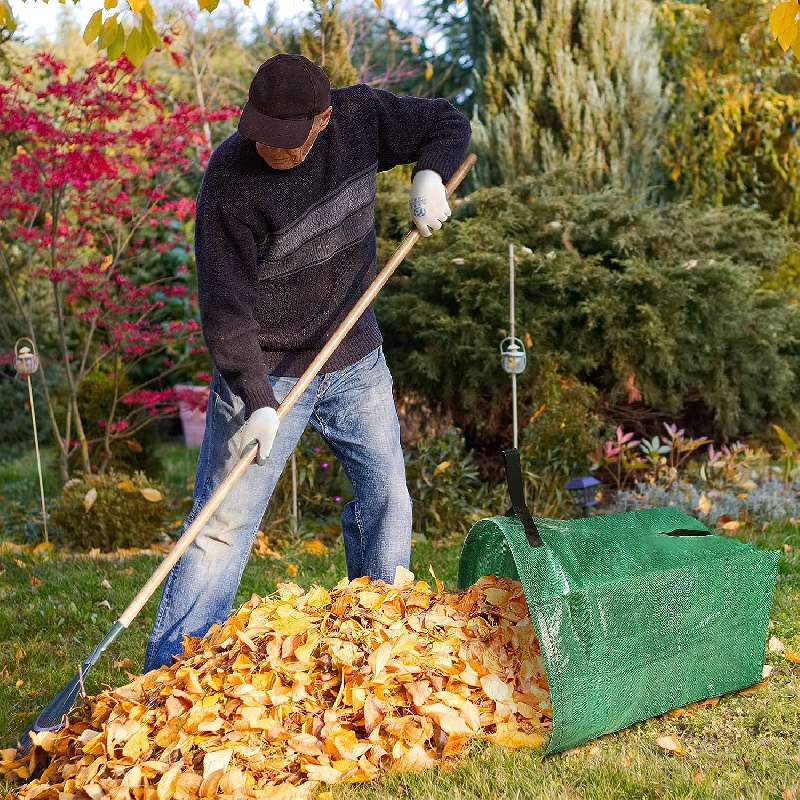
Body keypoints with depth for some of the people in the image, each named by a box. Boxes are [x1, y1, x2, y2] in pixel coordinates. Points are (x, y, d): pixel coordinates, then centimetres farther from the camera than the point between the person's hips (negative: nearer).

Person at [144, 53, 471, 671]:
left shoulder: (359, 116, -8)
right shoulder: (230, 181, -21)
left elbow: (449, 124, 8)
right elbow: (226, 308, -21)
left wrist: (429, 178, -12)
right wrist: (257, 401, -29)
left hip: (355, 361, 5)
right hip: (265, 371, -4)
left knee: (387, 500, 8)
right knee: (224, 523, -6)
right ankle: (168, 673, 4)